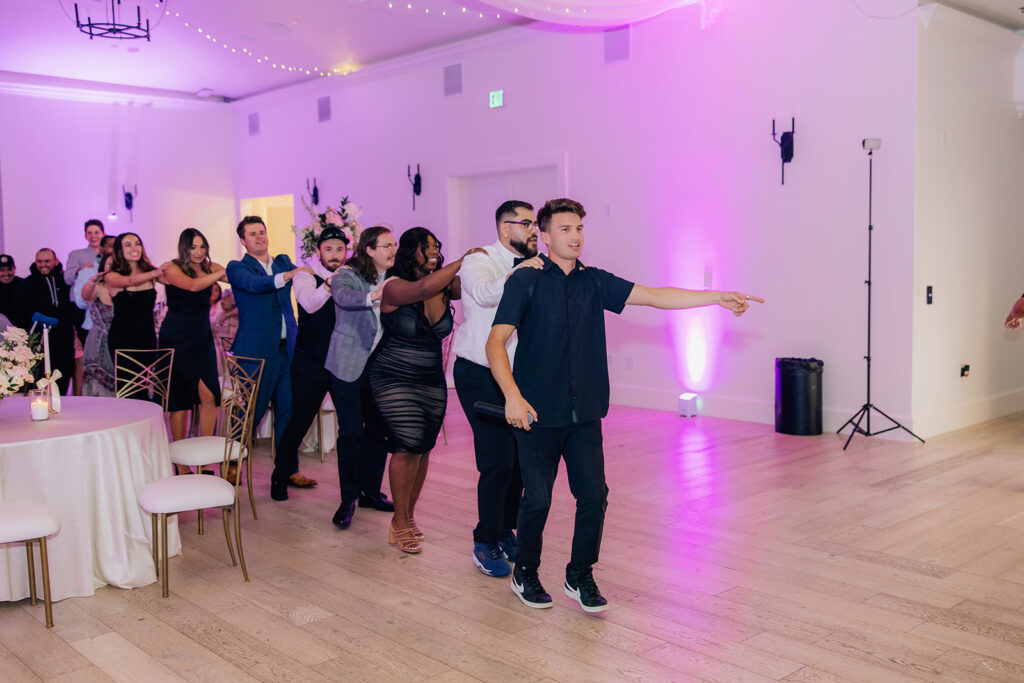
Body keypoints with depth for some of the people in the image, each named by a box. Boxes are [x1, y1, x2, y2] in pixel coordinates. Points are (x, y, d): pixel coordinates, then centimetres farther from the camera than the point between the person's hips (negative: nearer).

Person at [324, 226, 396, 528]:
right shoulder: (347, 275, -9)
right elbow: (343, 296, -31)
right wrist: (372, 296, -50)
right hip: (349, 366, -5)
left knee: (378, 430, 9)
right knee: (351, 432, -3)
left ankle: (371, 491, 24)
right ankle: (348, 499, 8)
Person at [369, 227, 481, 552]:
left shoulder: (443, 288, 3)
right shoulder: (395, 288, -13)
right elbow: (423, 288, -32)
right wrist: (462, 262, -29)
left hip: (433, 382, 5)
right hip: (396, 381, -5)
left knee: (423, 449, 7)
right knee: (408, 448, -10)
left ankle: (408, 517, 22)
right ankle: (400, 525, 4)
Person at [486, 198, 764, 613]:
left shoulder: (594, 282, 7)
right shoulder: (526, 281, -5)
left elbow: (653, 297, 1)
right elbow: (496, 343, -11)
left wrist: (718, 298, -7)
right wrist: (512, 395, -25)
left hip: (584, 413, 4)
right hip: (537, 413, -4)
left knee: (594, 495, 2)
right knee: (537, 499, 3)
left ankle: (580, 576, 22)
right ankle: (525, 572, 27)